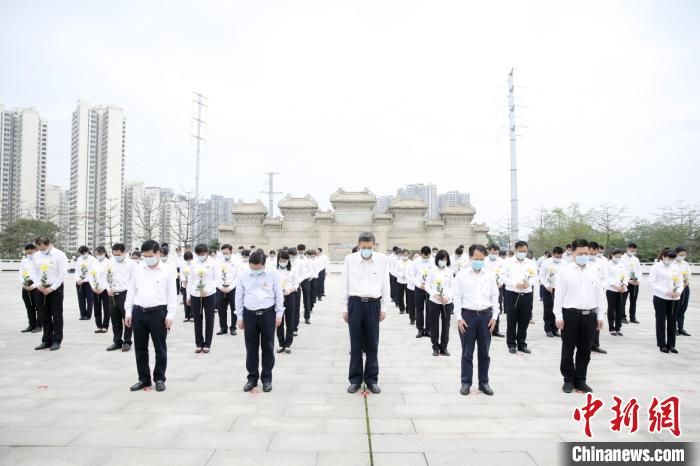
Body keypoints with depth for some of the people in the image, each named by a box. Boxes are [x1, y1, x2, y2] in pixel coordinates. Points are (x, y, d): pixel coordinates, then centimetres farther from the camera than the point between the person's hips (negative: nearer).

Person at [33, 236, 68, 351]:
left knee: (57, 315, 0)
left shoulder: (59, 255, -9)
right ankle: (46, 341, 18)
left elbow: (63, 273, -13)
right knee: (44, 316, 9)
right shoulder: (37, 255, 7)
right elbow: (35, 272, 12)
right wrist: (38, 285, -4)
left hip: (55, 288, -5)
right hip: (40, 289, 5)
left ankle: (57, 341, 8)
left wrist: (52, 288, -14)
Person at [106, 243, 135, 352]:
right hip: (113, 295, 5)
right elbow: (107, 278, 16)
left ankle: (127, 342, 11)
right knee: (115, 319, 11)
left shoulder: (130, 264, -3)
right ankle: (117, 341, 23)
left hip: (125, 293, -4)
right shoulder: (110, 263, 8)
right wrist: (108, 289, 0)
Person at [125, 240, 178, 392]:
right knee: (140, 348, 11)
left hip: (158, 312, -4)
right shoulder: (137, 269, 8)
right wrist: (128, 312, 7)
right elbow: (131, 291, 12)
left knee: (160, 348, 5)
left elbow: (172, 294, -4)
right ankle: (144, 379, 24)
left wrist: (170, 315, -9)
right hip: (138, 312, 4)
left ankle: (159, 379, 18)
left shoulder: (167, 271, -4)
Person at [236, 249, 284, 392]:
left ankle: (267, 378, 19)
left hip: (268, 313, -1)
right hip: (249, 314, 2)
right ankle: (252, 377, 23)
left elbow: (279, 295, 1)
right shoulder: (242, 275, 0)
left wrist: (279, 314, -2)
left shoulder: (273, 274, -5)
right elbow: (239, 297, 6)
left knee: (267, 347, 6)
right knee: (251, 348, 8)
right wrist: (240, 317, 6)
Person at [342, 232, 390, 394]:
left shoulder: (382, 260, -1)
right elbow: (345, 285, 4)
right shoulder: (349, 259, -1)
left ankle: (372, 379, 21)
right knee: (355, 344, 7)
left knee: (372, 344, 8)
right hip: (355, 303, 0)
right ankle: (355, 379, 20)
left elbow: (386, 284, 4)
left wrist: (384, 308, 2)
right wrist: (344, 308, 4)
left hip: (373, 304, 0)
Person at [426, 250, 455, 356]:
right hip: (434, 301, -1)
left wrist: (448, 297, -12)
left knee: (446, 324, 5)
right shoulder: (432, 271, 0)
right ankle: (435, 347, 16)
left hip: (447, 302, 1)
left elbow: (452, 286, 4)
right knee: (434, 324, 4)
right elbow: (427, 285, 0)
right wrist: (434, 294, -15)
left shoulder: (449, 271, 4)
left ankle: (444, 347, 16)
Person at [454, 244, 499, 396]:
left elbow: (495, 296, 9)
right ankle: (466, 383, 15)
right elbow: (457, 297, -3)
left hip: (485, 315, 3)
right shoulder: (461, 274, -3)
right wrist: (459, 318, -8)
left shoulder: (489, 275, 5)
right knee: (467, 352, 5)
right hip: (468, 315, -2)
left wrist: (494, 316, 2)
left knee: (484, 352, 10)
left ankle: (484, 383, 21)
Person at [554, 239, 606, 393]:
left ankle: (580, 380, 23)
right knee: (568, 349, 5)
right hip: (570, 313, -3)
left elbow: (600, 295, 12)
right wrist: (558, 316, -8)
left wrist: (600, 315, 8)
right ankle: (569, 379, 18)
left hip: (589, 315, 4)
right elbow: (559, 295, -4)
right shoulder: (565, 271, -3)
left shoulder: (594, 271, 9)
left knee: (585, 350, 10)